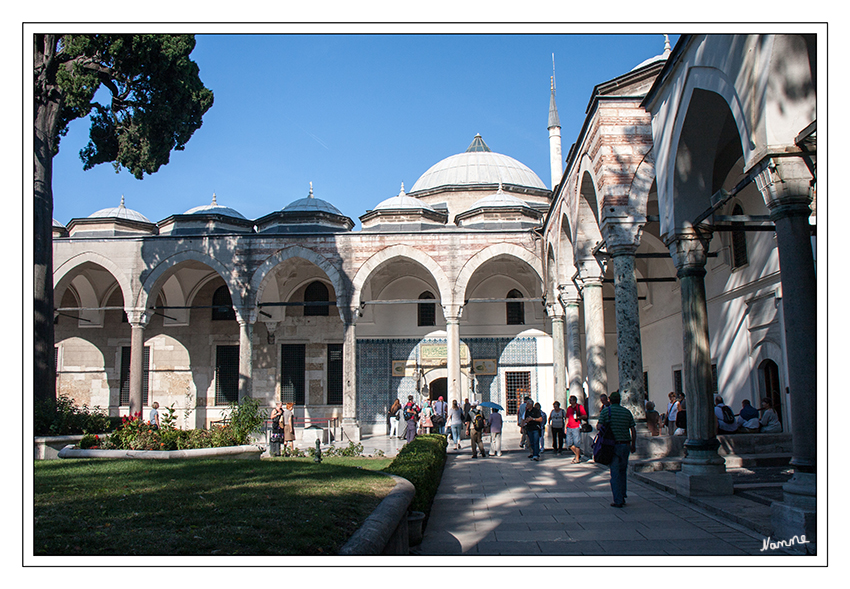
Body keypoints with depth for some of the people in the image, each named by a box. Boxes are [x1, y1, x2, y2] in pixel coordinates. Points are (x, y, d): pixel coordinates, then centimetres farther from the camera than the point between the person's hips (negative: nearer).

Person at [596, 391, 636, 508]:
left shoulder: (605, 411, -3)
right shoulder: (627, 412, 7)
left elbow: (599, 427, -9)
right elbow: (633, 430, 7)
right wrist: (633, 445, 17)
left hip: (613, 445, -3)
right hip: (626, 444, 3)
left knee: (615, 473, 0)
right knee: (623, 471, 18)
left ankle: (618, 500, -1)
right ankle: (622, 497, 21)